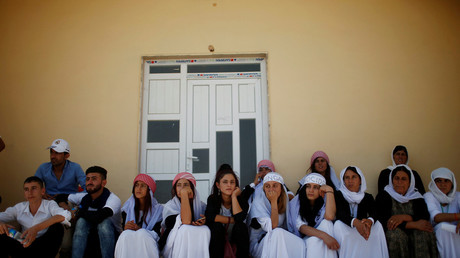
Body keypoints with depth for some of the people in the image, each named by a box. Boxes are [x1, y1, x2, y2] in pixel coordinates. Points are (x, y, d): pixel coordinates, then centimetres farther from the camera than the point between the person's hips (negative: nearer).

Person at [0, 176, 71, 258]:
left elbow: (65, 215, -23)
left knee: (57, 226, -30)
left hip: (44, 248, -2)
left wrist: (37, 228, -33)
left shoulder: (50, 205, -3)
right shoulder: (20, 207, 11)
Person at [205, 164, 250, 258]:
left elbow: (240, 217, -28)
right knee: (217, 226, -28)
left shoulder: (241, 198, -9)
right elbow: (209, 216, -26)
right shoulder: (213, 198, -8)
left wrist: (234, 196, -24)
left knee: (241, 226, -28)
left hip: (236, 238, 0)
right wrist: (231, 220, -22)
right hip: (218, 239, 0)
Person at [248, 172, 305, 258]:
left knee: (300, 244, -24)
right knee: (278, 232, -32)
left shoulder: (284, 200, 2)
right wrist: (273, 201, -25)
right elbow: (272, 227, -24)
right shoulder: (258, 201, -15)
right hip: (258, 243, -4)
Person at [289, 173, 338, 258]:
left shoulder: (324, 201, -2)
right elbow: (301, 227, -17)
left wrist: (329, 190, -20)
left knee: (326, 223, -27)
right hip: (303, 240, -3)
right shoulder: (296, 203, -3)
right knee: (313, 241, -37)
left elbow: (329, 216, -26)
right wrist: (324, 235, -33)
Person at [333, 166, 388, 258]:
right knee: (338, 224, -33)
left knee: (377, 224, -24)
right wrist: (355, 222, -41)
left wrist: (370, 221, -39)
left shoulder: (368, 197, 10)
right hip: (346, 229, -2)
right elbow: (340, 213, -17)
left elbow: (374, 213, -10)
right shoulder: (338, 195, 2)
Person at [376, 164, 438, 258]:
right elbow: (383, 221, -13)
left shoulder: (417, 197, 12)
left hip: (414, 233, 2)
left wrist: (404, 217, -20)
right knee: (396, 233, -32)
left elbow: (425, 217, -3)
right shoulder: (383, 196, 1)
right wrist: (414, 224, -17)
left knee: (425, 233, -26)